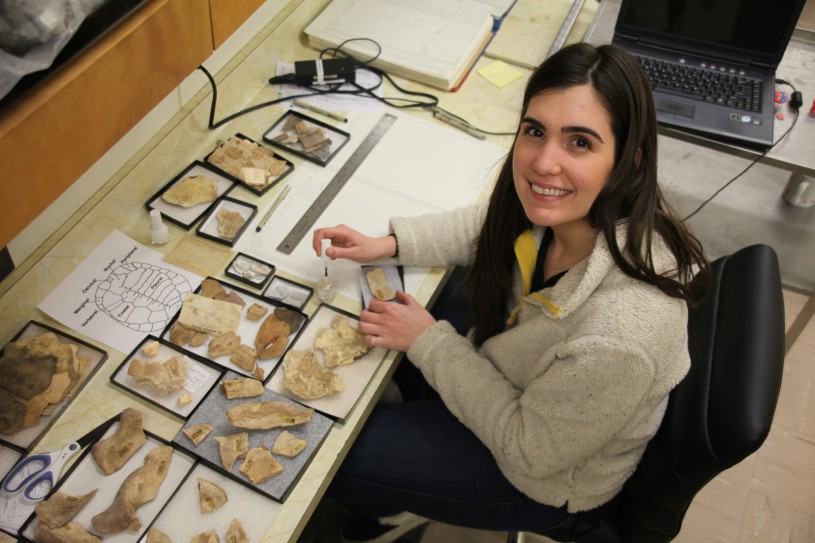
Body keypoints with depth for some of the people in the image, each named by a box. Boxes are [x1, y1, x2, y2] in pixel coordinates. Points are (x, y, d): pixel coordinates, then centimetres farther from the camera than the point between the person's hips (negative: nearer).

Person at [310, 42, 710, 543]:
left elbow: (527, 451, -26)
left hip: (552, 478, -6)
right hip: (515, 379, 7)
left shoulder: (622, 336, -44)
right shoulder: (566, 207, -23)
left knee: (335, 457, 0)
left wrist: (430, 341, -22)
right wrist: (387, 244, -11)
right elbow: (490, 226, 0)